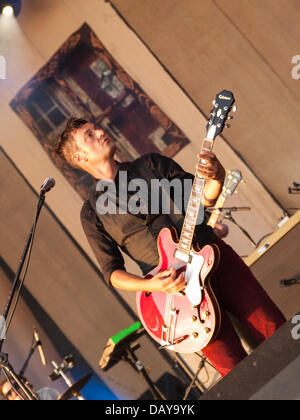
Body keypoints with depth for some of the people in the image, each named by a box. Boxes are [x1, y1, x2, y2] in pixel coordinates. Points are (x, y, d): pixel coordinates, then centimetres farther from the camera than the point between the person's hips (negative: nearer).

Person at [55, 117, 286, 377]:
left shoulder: (151, 165, 11)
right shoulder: (92, 212, 6)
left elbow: (204, 198, 7)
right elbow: (111, 272, 3)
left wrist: (216, 178, -16)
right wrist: (150, 285, -16)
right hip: (177, 286, -2)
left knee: (276, 332, -3)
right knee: (239, 374, -7)